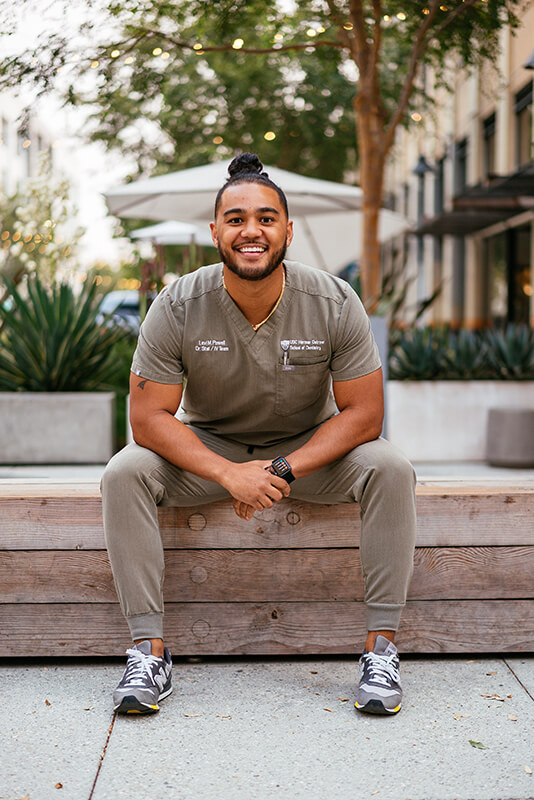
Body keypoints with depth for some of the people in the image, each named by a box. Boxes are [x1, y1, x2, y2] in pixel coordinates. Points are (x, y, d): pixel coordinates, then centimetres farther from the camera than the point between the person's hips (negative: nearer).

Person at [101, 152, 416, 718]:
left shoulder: (335, 305, -18)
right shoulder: (177, 308, -18)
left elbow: (363, 413, -15)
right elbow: (149, 418, -17)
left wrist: (283, 470, -28)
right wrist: (229, 474, -32)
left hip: (310, 447, 0)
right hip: (207, 449, 0)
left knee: (390, 469, -27)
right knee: (124, 474, -26)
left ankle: (382, 646, -20)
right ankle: (149, 650, -20)